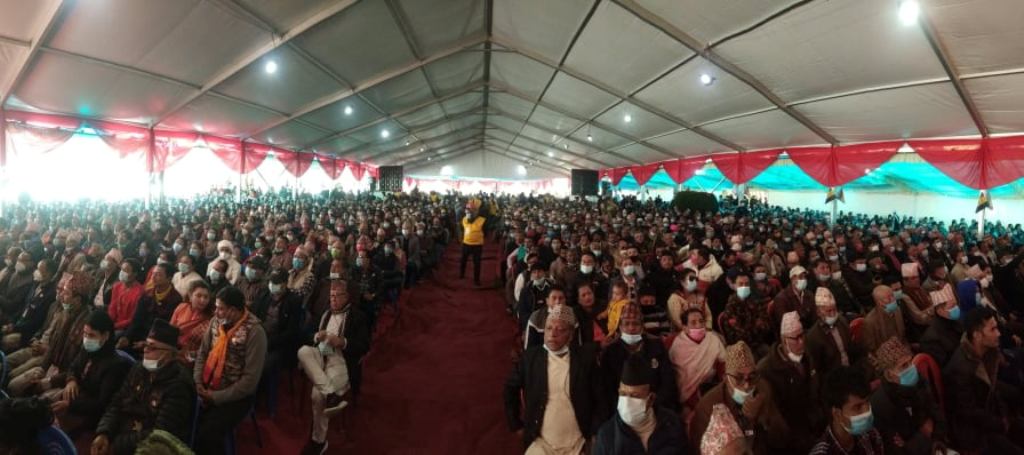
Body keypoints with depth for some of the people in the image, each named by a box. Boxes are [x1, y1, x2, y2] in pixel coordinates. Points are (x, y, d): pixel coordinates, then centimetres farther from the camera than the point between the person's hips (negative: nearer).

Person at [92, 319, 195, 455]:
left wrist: (118, 444, -18)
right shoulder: (139, 369, 5)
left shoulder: (178, 385, -20)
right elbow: (116, 404, 4)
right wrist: (103, 433, -11)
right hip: (123, 435, 6)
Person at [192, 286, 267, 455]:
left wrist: (216, 397, -15)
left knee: (206, 434, -21)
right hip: (207, 388, 6)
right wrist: (198, 382, -4)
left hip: (234, 396, -5)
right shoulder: (217, 321, -2)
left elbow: (250, 380, -19)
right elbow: (202, 353, 9)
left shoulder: (254, 332, -21)